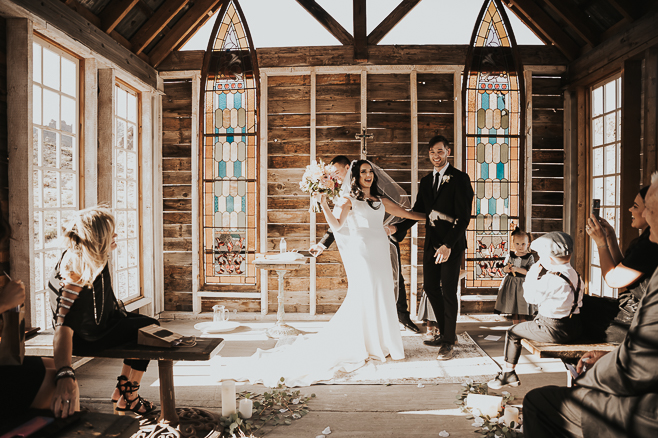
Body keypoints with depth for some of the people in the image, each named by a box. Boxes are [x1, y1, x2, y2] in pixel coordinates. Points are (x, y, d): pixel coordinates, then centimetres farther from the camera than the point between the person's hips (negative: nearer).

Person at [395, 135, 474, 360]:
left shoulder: (459, 178, -8)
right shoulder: (426, 181, 13)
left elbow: (463, 217, -14)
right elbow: (417, 211, 16)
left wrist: (448, 245, -23)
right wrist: (396, 229, 4)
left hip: (451, 244, -6)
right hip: (431, 243, 7)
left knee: (448, 292, 0)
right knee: (430, 287, 11)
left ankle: (448, 342, 16)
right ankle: (445, 332, 30)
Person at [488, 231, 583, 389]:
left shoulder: (550, 278, -23)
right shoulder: (574, 274, 6)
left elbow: (531, 297, -11)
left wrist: (532, 275, -4)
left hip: (554, 330, -9)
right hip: (573, 329, 9)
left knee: (513, 332, 4)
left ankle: (508, 373, 14)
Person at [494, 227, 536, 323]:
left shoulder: (529, 257, -7)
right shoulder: (510, 255, 0)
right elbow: (504, 269, 2)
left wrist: (517, 269, -26)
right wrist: (506, 268, -20)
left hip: (524, 283, -2)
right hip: (511, 283, 2)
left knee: (523, 306, 5)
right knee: (513, 305, 10)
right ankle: (515, 325, 24)